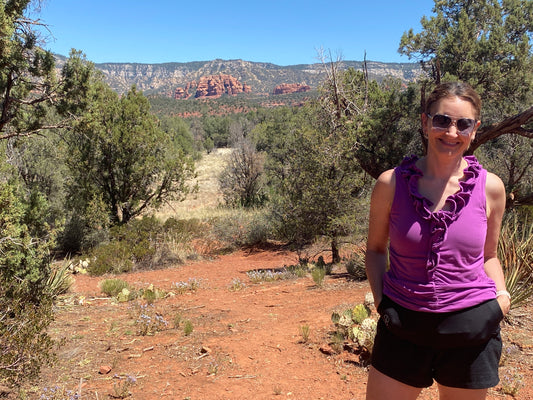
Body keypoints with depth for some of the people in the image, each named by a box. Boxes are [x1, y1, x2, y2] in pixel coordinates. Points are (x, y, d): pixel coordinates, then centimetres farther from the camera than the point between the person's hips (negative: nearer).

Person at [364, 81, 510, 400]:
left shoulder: (490, 187, -3)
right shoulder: (391, 183, -7)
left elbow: (489, 255, 11)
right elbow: (376, 248, 6)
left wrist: (502, 296, -5)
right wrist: (380, 300, -6)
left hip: (471, 330, 1)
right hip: (403, 327, -1)